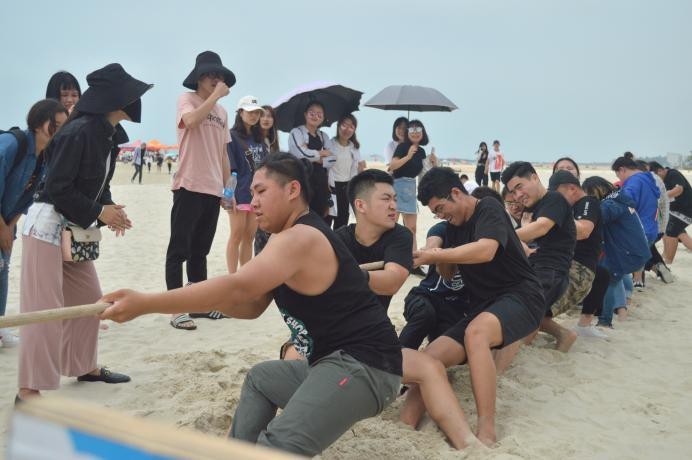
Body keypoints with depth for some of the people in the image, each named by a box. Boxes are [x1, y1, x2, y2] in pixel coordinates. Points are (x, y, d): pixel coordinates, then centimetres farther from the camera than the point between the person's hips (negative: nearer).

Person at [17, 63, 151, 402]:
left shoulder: (105, 134, 7)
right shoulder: (79, 131, -20)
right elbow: (57, 188, -21)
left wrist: (109, 210, -1)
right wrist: (99, 212, -16)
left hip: (74, 229, 9)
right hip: (47, 225, -9)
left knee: (89, 300, 16)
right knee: (44, 308, -6)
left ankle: (84, 366, 31)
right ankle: (29, 389, 2)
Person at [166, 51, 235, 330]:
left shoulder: (222, 112, 19)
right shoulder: (187, 100, 0)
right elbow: (192, 120, -24)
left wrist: (227, 187, 14)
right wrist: (216, 95, -14)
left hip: (213, 190, 7)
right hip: (189, 186, -6)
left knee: (200, 250, 14)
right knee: (179, 250, -4)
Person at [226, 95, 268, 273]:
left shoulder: (259, 138, 15)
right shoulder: (232, 136, -3)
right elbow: (229, 169, -10)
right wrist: (230, 194, -17)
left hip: (257, 192, 6)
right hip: (240, 192, -6)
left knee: (249, 237, 9)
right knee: (237, 236, -3)